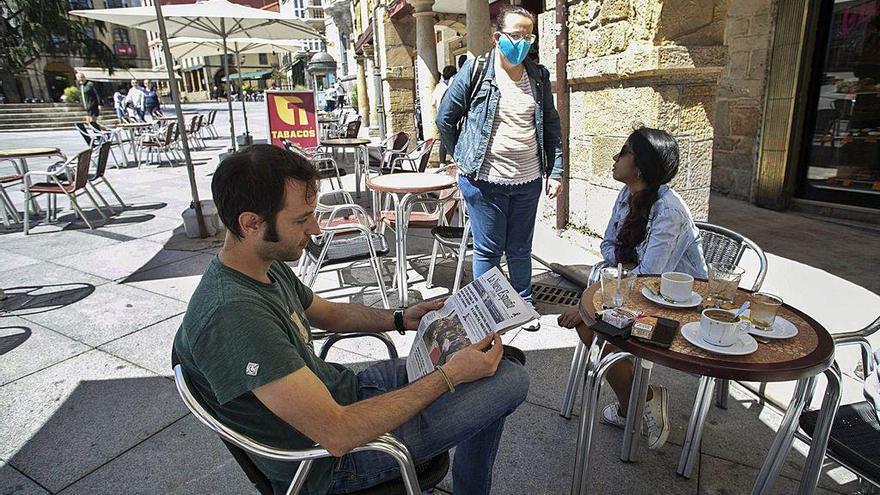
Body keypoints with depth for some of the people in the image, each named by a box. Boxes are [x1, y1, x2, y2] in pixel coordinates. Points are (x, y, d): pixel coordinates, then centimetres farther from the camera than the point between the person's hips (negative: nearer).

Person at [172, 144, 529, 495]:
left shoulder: (267, 266, -2)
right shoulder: (234, 315, -33)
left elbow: (329, 313, 16)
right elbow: (337, 434, -34)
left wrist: (400, 318, 2)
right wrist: (450, 375, -26)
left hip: (345, 392, 9)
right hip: (334, 460, -8)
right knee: (510, 380, -8)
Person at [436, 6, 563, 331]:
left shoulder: (538, 76, 8)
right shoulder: (474, 71, -4)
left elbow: (552, 126, 13)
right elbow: (445, 119, 3)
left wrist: (556, 171, 7)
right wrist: (465, 158, 6)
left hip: (528, 180, 4)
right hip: (484, 181, -3)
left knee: (520, 250, 15)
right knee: (488, 250, 6)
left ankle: (524, 305, 34)